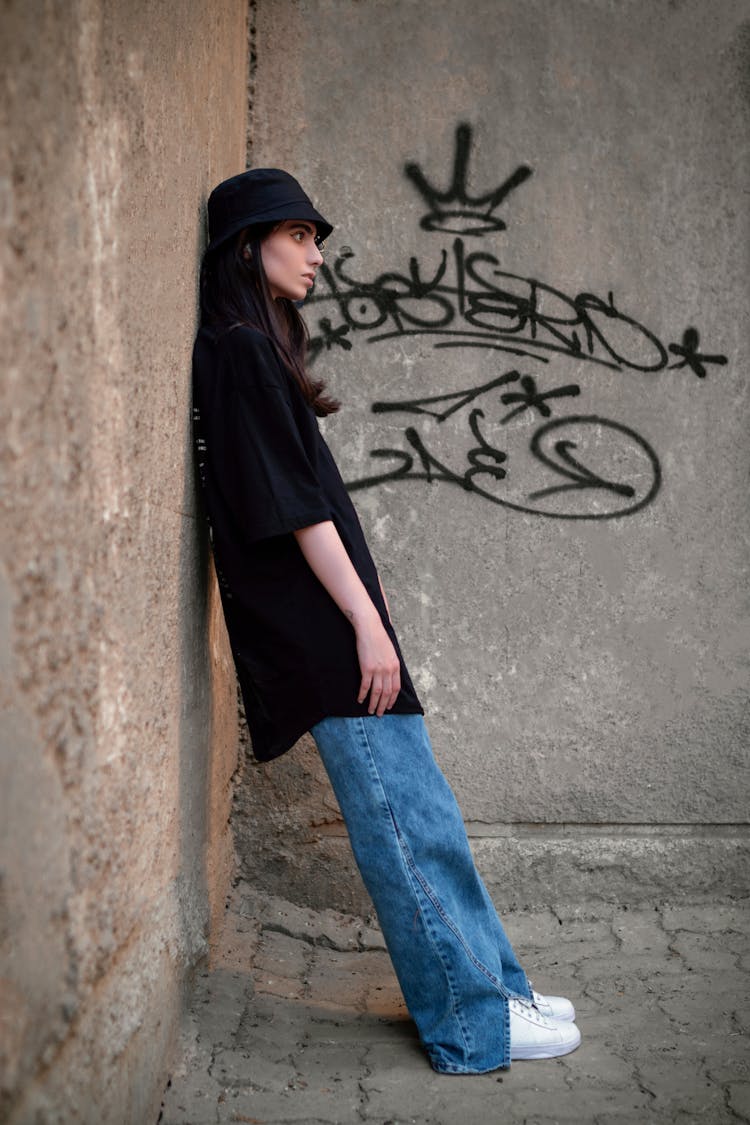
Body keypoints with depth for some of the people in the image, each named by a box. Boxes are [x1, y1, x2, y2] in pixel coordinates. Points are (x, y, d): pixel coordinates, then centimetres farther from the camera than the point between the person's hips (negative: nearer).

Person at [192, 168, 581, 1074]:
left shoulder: (256, 350, 19)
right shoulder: (240, 351, -11)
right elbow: (294, 504, -17)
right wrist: (367, 622, -17)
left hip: (323, 626, 10)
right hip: (321, 630, -10)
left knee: (421, 812, 13)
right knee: (407, 824, -4)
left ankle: (492, 986, 23)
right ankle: (473, 1024, 6)